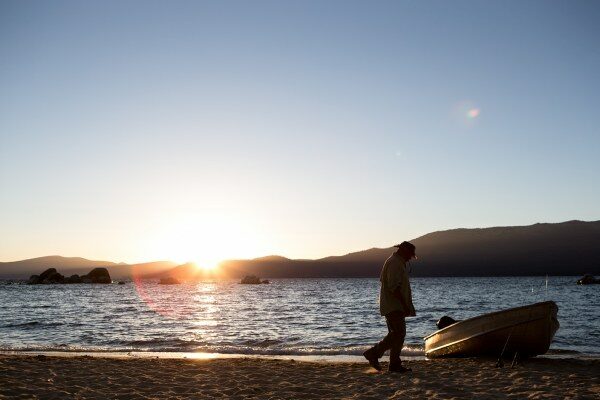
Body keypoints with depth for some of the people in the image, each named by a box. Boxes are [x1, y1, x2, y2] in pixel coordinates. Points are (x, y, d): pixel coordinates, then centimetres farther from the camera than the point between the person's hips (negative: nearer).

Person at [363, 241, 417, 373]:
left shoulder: (397, 262, 21)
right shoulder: (395, 263, -13)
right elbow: (394, 287, -22)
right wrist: (405, 305, -22)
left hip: (395, 306, 11)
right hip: (393, 306, -11)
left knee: (397, 334, 9)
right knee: (398, 333, -13)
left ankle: (395, 365, 10)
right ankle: (373, 353, -12)